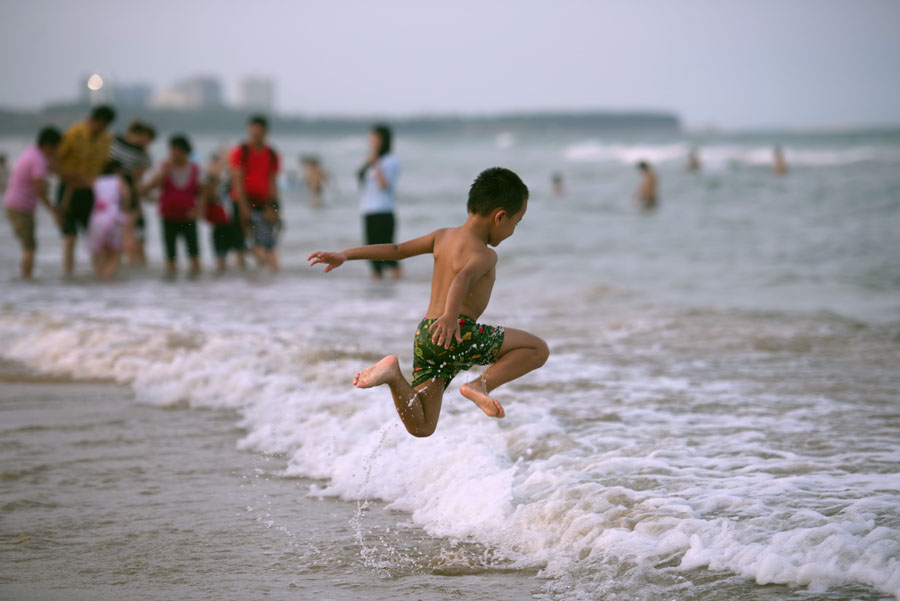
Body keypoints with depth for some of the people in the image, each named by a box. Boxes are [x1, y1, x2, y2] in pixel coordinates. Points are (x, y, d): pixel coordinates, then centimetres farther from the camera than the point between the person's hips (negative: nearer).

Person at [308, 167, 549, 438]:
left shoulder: (443, 236, 16)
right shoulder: (485, 255, -7)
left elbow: (395, 249, 16)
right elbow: (463, 278, -28)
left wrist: (345, 255, 19)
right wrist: (450, 316, -44)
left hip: (425, 334, 8)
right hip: (458, 334, -8)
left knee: (420, 427, 10)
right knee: (538, 349, -3)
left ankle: (394, 374, -11)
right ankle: (482, 384, -15)